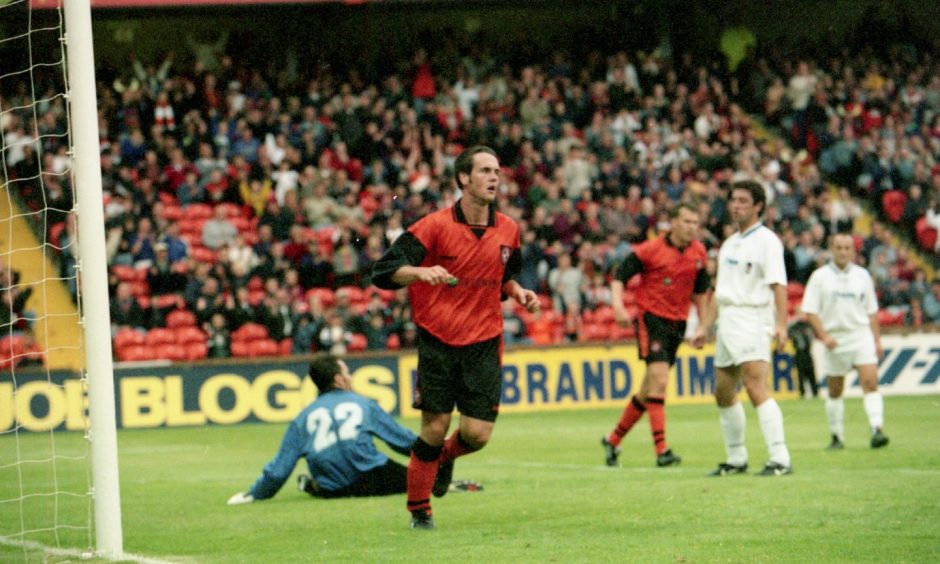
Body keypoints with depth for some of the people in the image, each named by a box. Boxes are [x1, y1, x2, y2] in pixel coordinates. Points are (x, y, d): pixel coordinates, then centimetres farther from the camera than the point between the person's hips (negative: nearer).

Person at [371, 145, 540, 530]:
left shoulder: (508, 230, 4)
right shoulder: (435, 226, -11)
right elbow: (385, 271, -14)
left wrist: (518, 293, 0)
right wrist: (421, 272, -33)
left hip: (484, 343, 3)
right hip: (438, 340, -3)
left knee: (477, 434, -4)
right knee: (434, 429, -2)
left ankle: (446, 457, 32)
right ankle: (419, 511, 16)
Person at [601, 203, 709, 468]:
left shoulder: (699, 253, 6)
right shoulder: (650, 250, -11)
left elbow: (700, 290, 19)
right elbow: (620, 276, -8)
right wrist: (618, 305, -25)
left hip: (677, 323, 6)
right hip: (651, 317, -6)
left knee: (649, 390, 11)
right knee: (659, 381, -18)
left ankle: (613, 440, 26)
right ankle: (661, 450, -20)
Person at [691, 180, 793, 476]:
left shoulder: (766, 241, -7)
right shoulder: (729, 244, 19)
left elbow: (778, 284, -16)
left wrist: (781, 324, -27)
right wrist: (704, 327, 21)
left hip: (752, 321, -9)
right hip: (727, 323, 9)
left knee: (756, 388, -19)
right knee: (723, 393, 11)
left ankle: (780, 459, -21)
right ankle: (736, 459, 21)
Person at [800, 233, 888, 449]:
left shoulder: (862, 275, 9)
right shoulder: (820, 277, 1)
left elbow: (872, 311, 14)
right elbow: (810, 311, -3)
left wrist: (877, 340, 9)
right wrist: (824, 335, -15)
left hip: (862, 336, 1)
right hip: (835, 340, -1)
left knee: (871, 382, -15)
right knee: (835, 391, 5)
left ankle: (877, 430, -22)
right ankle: (837, 437, 16)